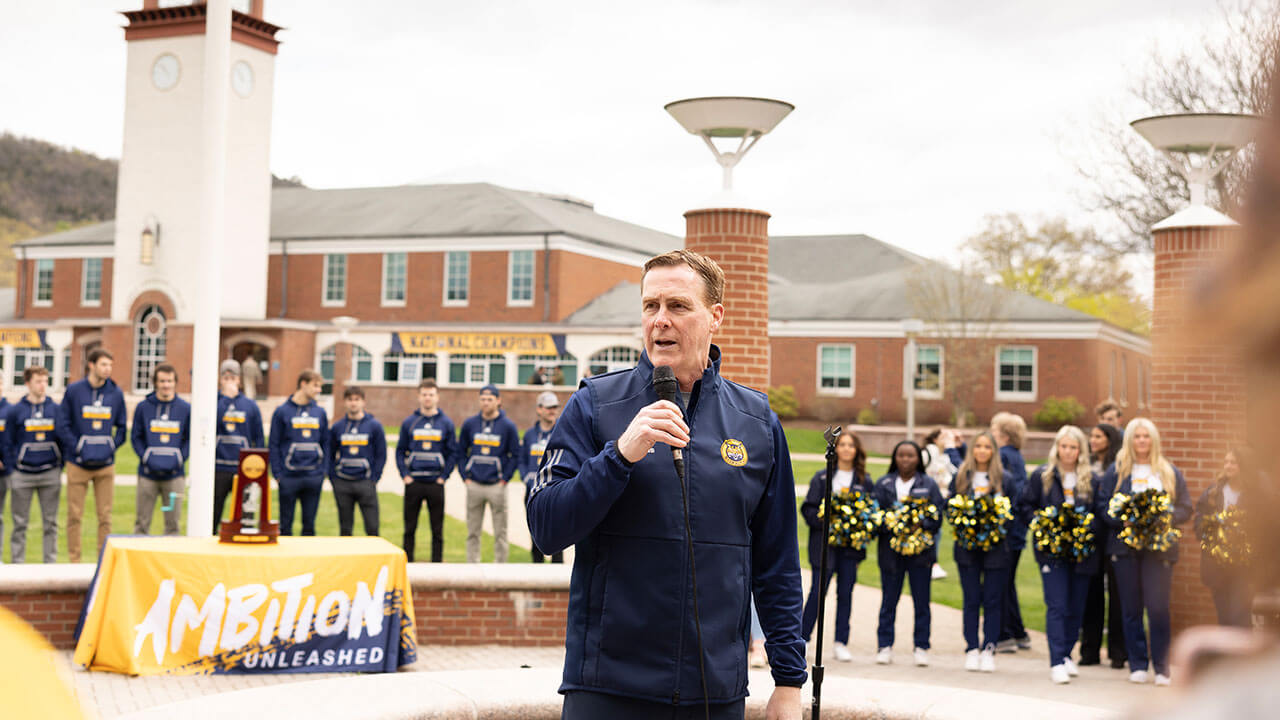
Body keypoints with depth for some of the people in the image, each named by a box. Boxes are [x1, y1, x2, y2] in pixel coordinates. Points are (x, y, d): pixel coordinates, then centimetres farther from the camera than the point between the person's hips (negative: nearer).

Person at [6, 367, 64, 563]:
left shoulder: (55, 409, 5)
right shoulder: (16, 411, 1)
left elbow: (63, 439, 8)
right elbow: (8, 442, 4)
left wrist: (60, 468, 0)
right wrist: (12, 469, -1)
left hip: (50, 475, 1)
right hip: (23, 476, -1)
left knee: (50, 522, 5)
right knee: (19, 523, 2)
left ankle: (51, 563, 12)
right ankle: (17, 563, 8)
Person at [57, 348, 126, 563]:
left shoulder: (116, 394, 6)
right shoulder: (73, 391, 0)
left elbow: (121, 426, 12)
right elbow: (63, 424, -1)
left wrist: (112, 446, -3)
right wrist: (77, 448, -11)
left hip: (106, 464, 2)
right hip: (78, 464, -2)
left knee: (105, 515, 3)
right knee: (75, 515, 0)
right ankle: (74, 561, 7)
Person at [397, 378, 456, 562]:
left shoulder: (446, 423, 3)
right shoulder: (409, 423, 4)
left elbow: (453, 452, 4)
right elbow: (400, 451, 6)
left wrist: (443, 476, -5)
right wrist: (405, 475, -5)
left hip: (436, 483, 0)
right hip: (413, 483, 0)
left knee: (437, 529, 4)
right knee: (410, 528, 6)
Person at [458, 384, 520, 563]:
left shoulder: (508, 426, 0)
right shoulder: (469, 424, 6)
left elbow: (515, 456, 3)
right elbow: (461, 452, 13)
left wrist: (504, 478, -4)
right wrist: (465, 476, 4)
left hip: (497, 486, -2)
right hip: (474, 485, 2)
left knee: (500, 533, 0)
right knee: (473, 532, 6)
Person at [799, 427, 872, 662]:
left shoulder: (865, 480, 7)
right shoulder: (821, 477, 3)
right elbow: (808, 508, 1)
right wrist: (822, 518, -15)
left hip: (851, 543, 2)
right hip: (824, 543, -2)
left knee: (845, 592, 4)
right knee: (818, 591, -4)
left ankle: (841, 643, 13)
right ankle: (803, 638, 8)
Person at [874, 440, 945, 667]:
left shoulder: (929, 484, 7)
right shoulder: (883, 484, 9)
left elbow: (938, 516, 1)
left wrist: (921, 526, -18)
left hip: (921, 548, -1)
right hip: (890, 549, 1)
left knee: (921, 601, 1)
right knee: (889, 599, 4)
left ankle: (921, 648, 9)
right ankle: (885, 646, 10)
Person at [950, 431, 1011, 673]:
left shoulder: (1003, 478, 4)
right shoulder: (961, 476, 8)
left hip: (995, 545, -1)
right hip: (967, 546, 1)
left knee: (992, 600, -1)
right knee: (971, 600, 2)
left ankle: (989, 650, 4)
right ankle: (971, 650, 7)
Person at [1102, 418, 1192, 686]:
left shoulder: (1171, 473, 10)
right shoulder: (1117, 472, 8)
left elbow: (1186, 509, 7)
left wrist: (1163, 519, -11)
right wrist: (1127, 520, -14)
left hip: (1159, 546, 0)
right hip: (1125, 546, 1)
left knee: (1158, 607, -7)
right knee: (1131, 608, 3)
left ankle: (1162, 667, 2)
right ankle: (1137, 665, 12)